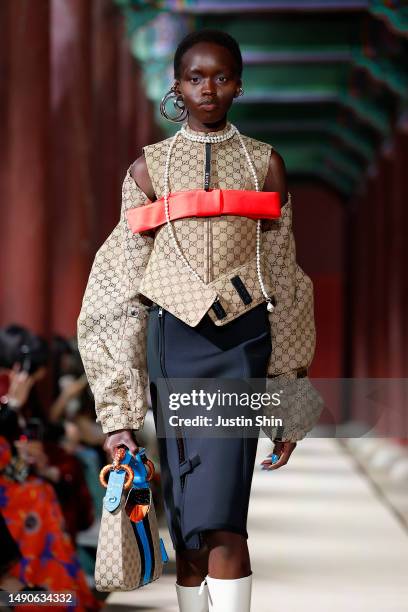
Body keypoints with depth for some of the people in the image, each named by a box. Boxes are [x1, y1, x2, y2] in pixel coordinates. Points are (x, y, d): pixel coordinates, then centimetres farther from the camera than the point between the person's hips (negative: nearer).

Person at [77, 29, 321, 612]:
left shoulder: (264, 163, 9)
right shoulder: (149, 168, 8)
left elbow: (284, 280, 11)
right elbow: (124, 287, 7)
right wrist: (118, 411, 0)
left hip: (242, 342, -1)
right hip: (173, 339, 1)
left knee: (221, 517, -16)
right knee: (187, 528, 3)